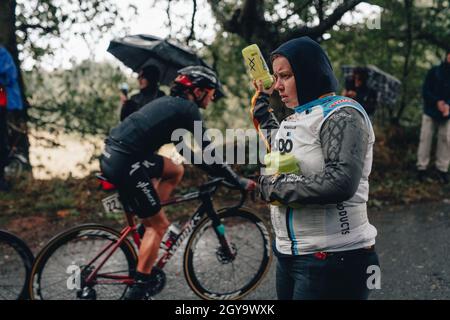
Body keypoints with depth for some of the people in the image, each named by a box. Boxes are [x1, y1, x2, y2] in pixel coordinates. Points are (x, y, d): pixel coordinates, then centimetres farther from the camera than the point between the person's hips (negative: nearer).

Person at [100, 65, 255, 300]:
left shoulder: (171, 103, 22)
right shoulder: (188, 109, -5)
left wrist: (214, 171, 34)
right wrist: (238, 181, 2)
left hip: (112, 154, 9)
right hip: (126, 164, -9)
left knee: (176, 171, 23)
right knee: (159, 225, 3)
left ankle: (148, 221, 20)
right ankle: (137, 289, 5)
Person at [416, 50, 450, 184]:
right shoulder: (434, 72, -3)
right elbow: (425, 91, -5)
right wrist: (437, 101, -20)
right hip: (430, 111, -1)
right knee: (425, 138, 0)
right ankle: (422, 167, 7)